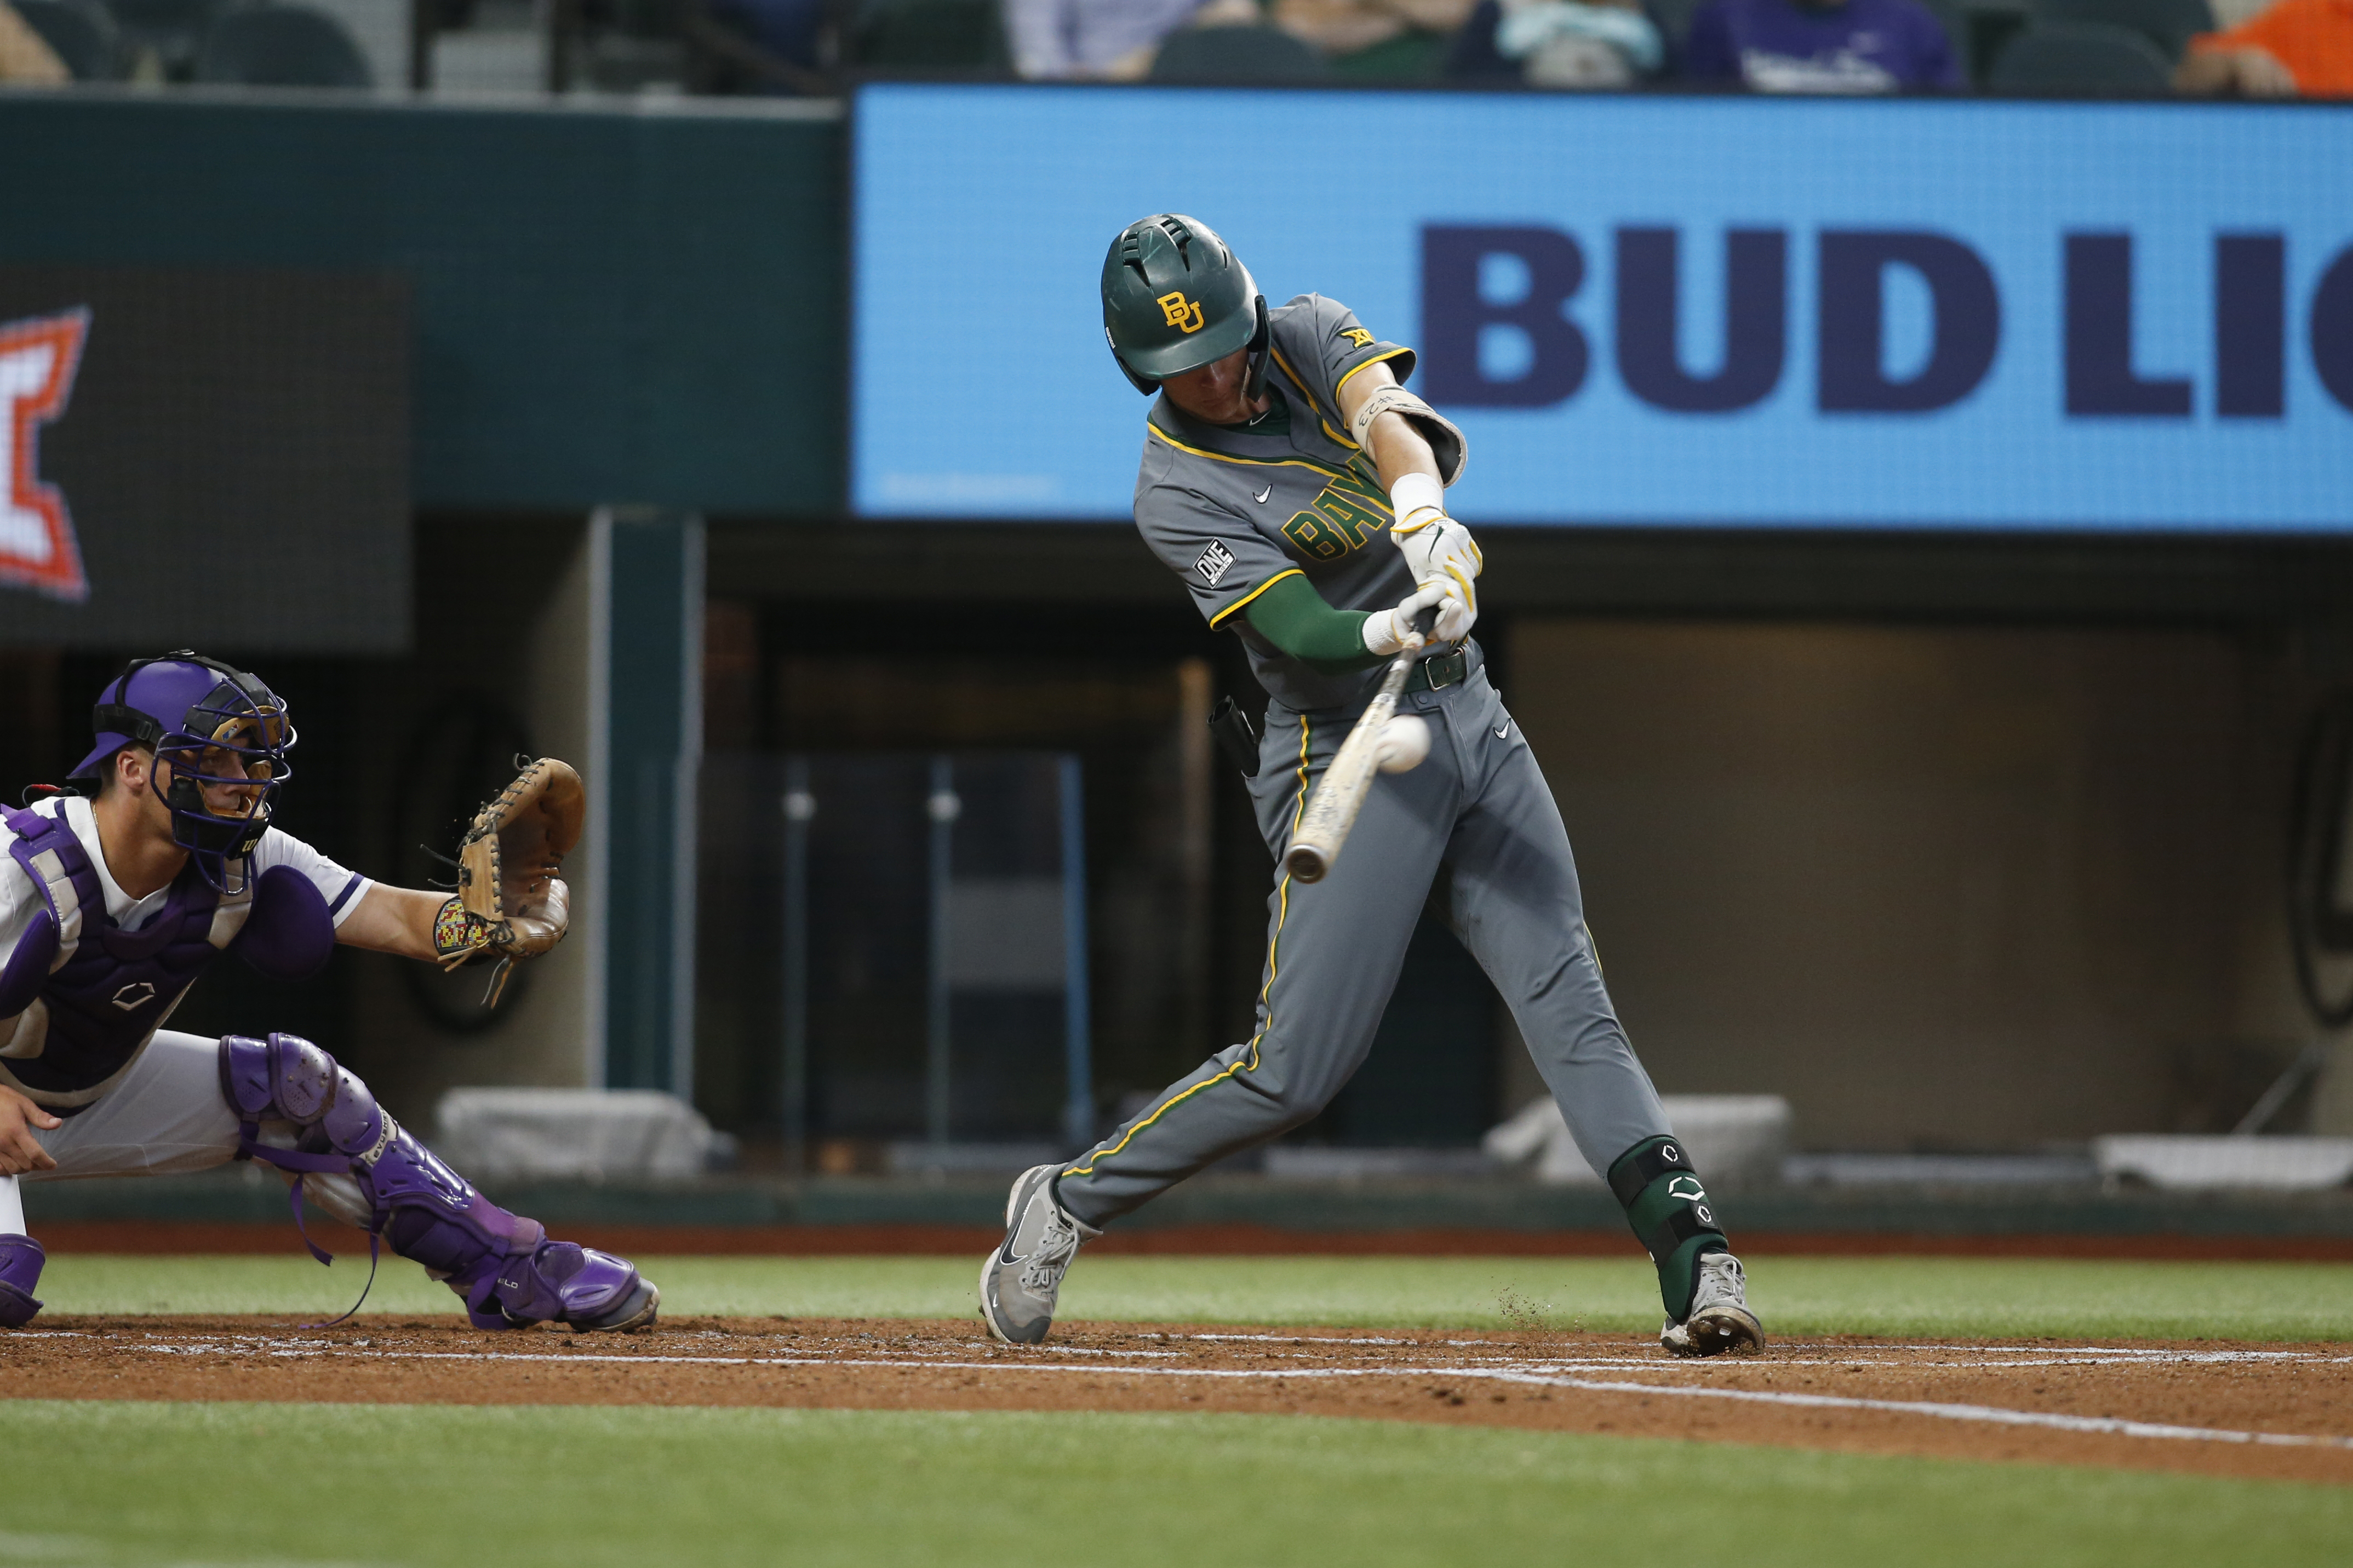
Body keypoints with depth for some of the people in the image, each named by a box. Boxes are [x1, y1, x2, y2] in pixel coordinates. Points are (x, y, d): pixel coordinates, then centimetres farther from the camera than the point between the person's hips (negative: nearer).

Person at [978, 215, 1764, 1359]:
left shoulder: (1309, 336, 4)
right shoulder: (1174, 495, -10)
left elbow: (1385, 413, -18)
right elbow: (1301, 633, -22)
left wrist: (1423, 514, -39)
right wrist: (1394, 630, -43)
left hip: (1471, 717, 4)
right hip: (1347, 749, -4)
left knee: (1569, 1004, -9)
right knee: (1295, 1068, -7)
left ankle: (1695, 1264, -20)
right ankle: (1066, 1202, 12)